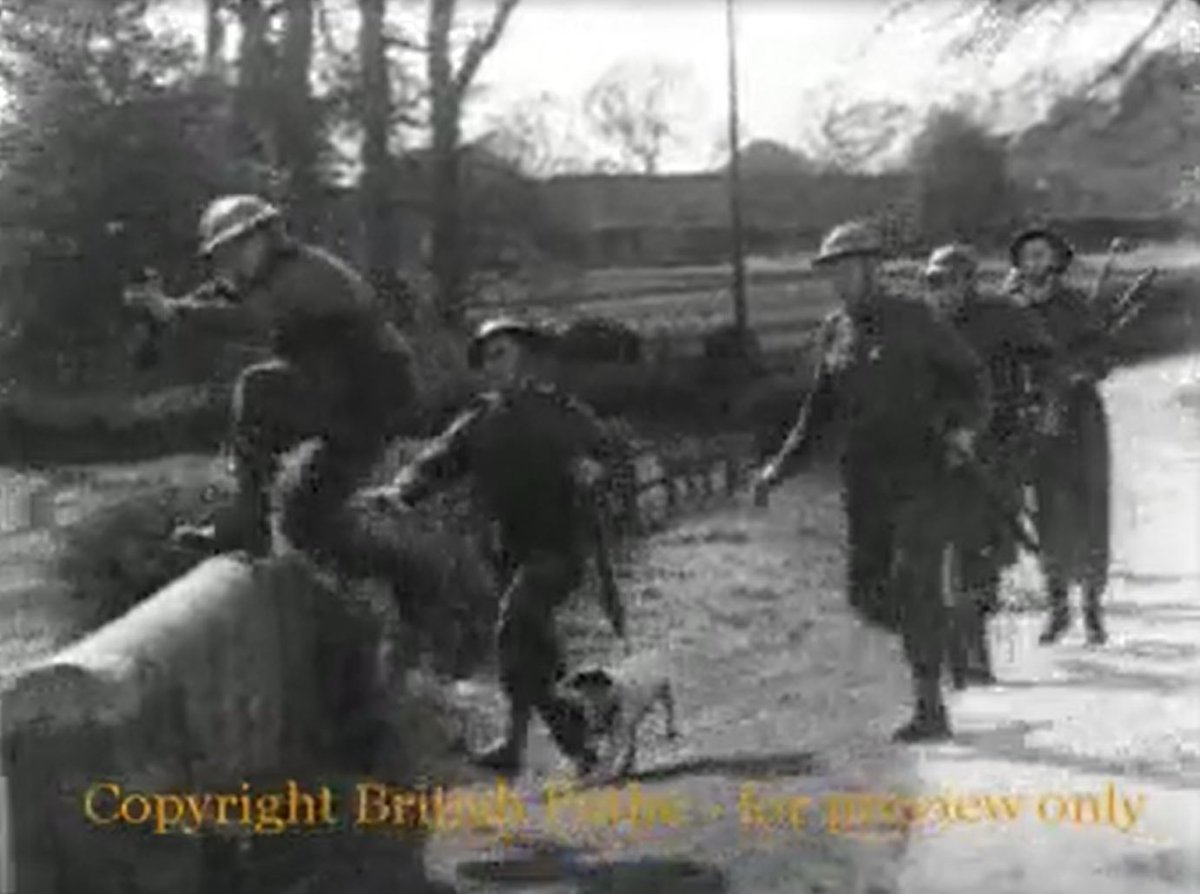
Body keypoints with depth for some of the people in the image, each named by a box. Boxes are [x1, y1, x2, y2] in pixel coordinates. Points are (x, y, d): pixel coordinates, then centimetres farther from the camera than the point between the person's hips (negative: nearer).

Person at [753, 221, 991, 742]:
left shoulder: (913, 321, -5)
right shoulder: (835, 332, 10)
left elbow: (972, 375, 0)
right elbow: (820, 406, 19)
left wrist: (964, 428, -17)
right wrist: (781, 465, 13)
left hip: (921, 474, -6)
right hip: (864, 480, 6)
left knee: (913, 586, -11)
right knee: (866, 595, 4)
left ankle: (930, 709, -3)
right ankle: (934, 639, 32)